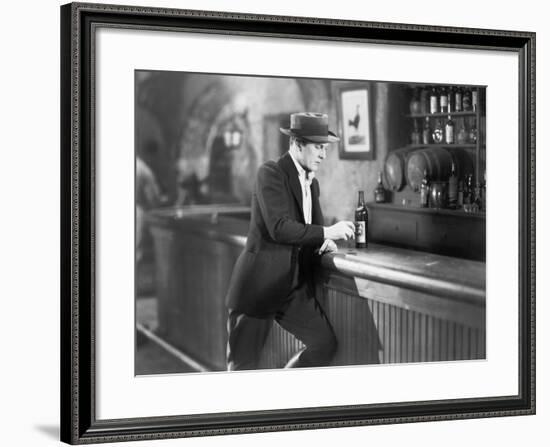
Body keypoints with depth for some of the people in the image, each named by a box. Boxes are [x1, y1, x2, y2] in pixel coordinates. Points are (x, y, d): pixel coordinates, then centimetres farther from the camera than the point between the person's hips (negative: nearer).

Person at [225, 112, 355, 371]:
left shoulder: (312, 183, 12)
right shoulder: (270, 173, -13)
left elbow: (313, 227, 21)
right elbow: (279, 228, -24)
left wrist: (326, 243, -2)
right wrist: (326, 232, -21)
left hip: (295, 288, 7)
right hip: (259, 285, -7)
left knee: (325, 344, -3)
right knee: (243, 366, 0)